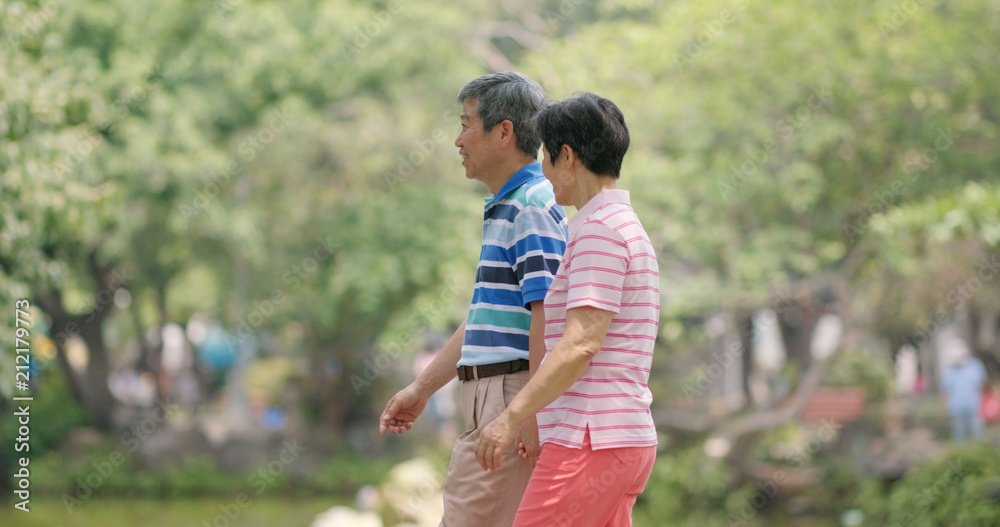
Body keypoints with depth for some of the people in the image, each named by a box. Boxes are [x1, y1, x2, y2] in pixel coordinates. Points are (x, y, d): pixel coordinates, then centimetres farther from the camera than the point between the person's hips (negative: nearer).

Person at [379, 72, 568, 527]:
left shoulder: (533, 207, -12)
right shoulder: (506, 208, 21)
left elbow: (547, 313, -20)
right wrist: (421, 388, 28)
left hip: (514, 397, -10)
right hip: (494, 401, 10)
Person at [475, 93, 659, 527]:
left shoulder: (600, 230, -11)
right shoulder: (628, 229, 21)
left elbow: (581, 344, -21)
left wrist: (512, 417, -21)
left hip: (591, 442, -10)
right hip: (627, 440, 10)